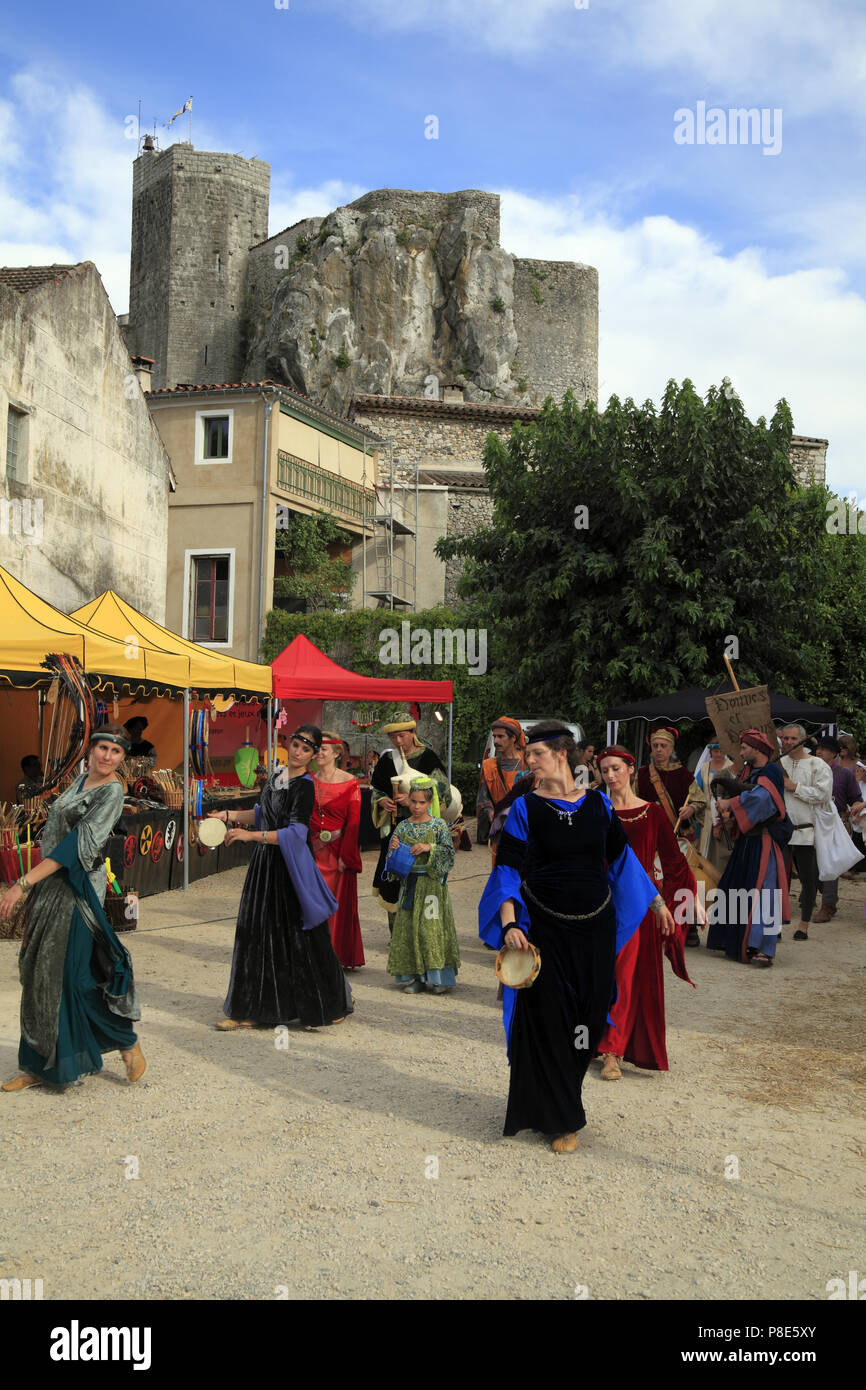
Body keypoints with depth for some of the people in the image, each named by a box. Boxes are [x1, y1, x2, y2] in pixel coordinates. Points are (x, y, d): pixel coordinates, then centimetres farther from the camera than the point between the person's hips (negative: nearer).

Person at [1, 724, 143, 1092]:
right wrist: (30, 886, 14)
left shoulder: (112, 792, -13)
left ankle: (127, 1044, 11)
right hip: (49, 884, 8)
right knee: (39, 974, 9)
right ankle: (40, 1066, 20)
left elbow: (78, 845, -22)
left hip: (77, 889, -8)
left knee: (70, 973, -6)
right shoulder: (80, 780, 12)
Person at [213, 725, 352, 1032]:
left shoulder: (304, 786, -15)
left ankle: (329, 1005, 18)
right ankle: (252, 1010, 21)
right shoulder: (276, 775, 10)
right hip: (265, 864, 8)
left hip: (290, 868, -8)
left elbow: (296, 834, -25)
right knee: (258, 935, 11)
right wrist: (231, 816, 19)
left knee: (298, 938, 0)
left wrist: (250, 835, -29)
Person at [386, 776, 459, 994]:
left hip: (432, 884, -3)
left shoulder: (439, 825, -2)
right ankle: (414, 976, 11)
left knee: (432, 927, -5)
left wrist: (429, 848, -19)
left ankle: (436, 977, 3)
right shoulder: (403, 826, 6)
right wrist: (393, 848, -13)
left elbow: (449, 852, -7)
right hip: (409, 883, 3)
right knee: (409, 928, 3)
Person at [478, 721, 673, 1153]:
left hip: (594, 927, 3)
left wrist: (656, 900, 15)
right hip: (545, 929, -3)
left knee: (589, 1016, 9)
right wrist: (509, 923, -23)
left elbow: (621, 857, 13)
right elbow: (508, 868, -11)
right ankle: (561, 1118, 17)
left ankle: (559, 1098, 33)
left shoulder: (598, 804, 2)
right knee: (548, 1019, 0)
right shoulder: (525, 808, -6)